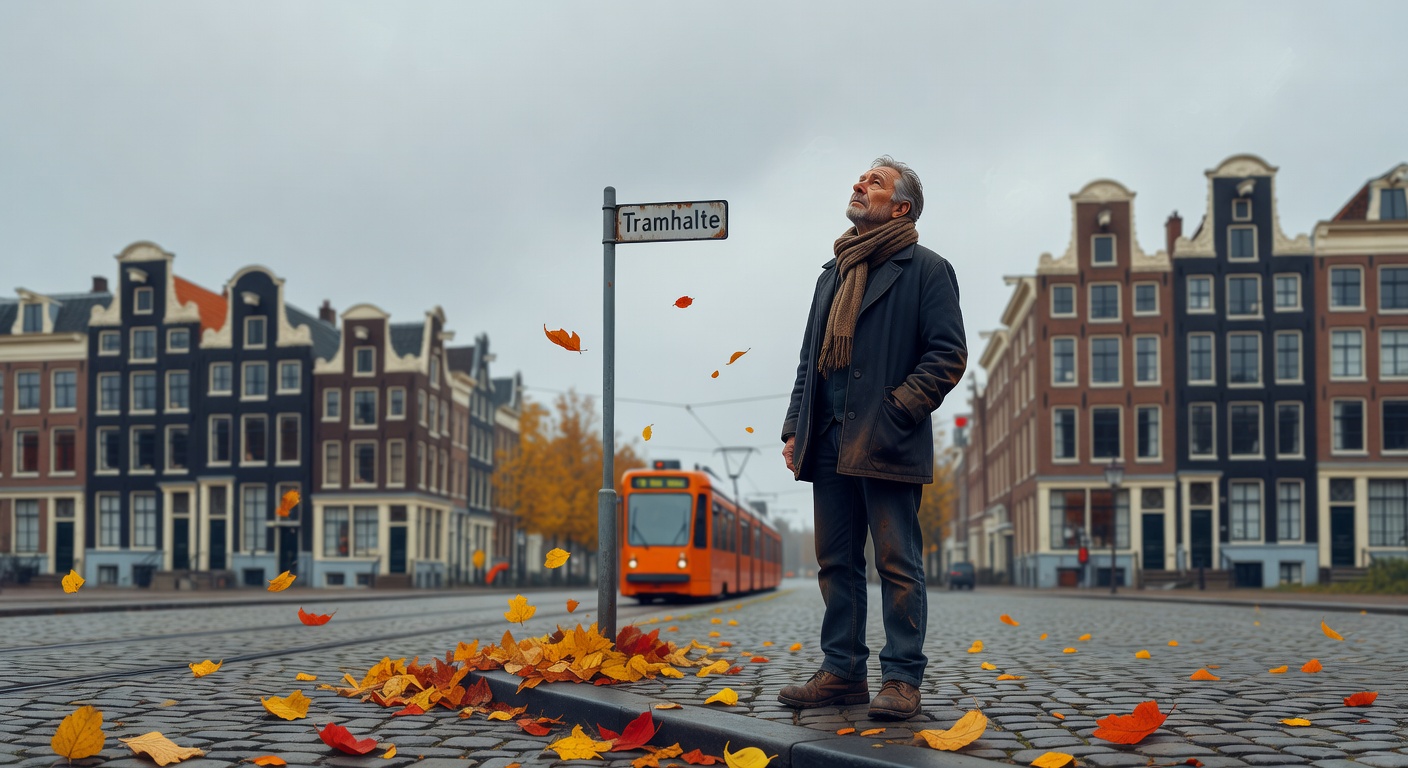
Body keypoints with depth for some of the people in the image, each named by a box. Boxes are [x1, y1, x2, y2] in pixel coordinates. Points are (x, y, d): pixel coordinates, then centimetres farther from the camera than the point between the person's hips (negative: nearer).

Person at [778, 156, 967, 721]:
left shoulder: (925, 269, 2)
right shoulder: (833, 275, 22)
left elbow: (948, 355, -6)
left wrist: (899, 407, -15)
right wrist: (794, 428, 11)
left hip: (886, 442, -7)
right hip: (830, 442, 7)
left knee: (896, 563, -4)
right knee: (836, 562, 8)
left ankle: (902, 680, 0)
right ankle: (843, 672, 15)